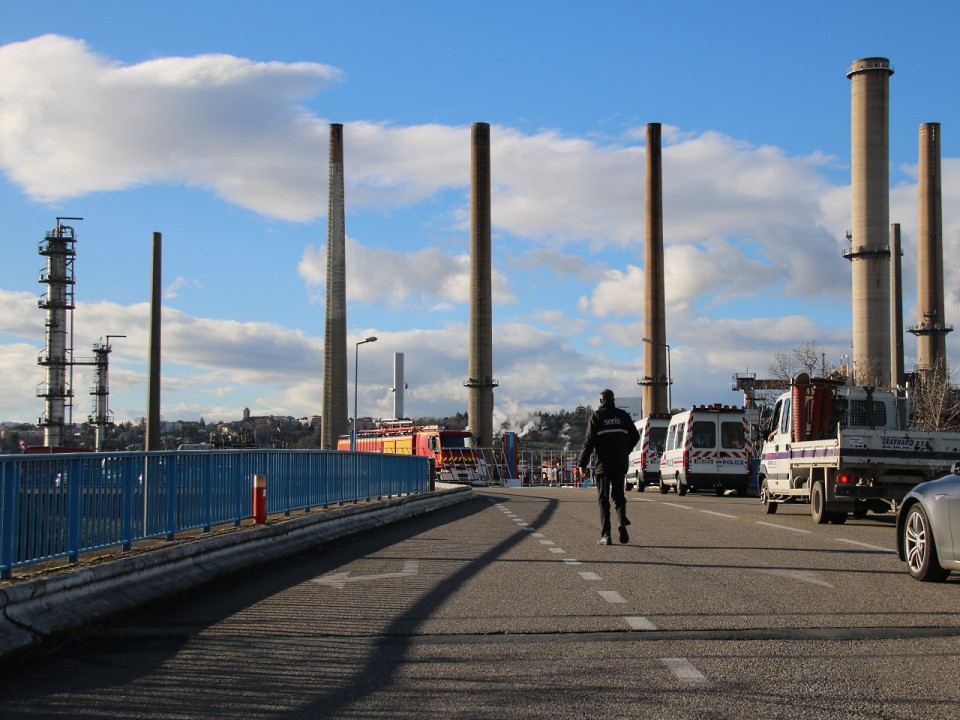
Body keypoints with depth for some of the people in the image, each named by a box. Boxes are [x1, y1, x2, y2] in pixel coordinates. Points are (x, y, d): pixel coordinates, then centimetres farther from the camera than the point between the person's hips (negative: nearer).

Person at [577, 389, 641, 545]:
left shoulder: (596, 416, -3)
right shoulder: (622, 415, 8)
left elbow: (589, 440, -9)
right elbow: (635, 436, 10)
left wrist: (582, 462, -6)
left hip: (603, 463, -3)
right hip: (620, 463, 3)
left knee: (603, 499, 3)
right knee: (618, 495, 13)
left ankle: (605, 535, -3)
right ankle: (622, 522, -13)